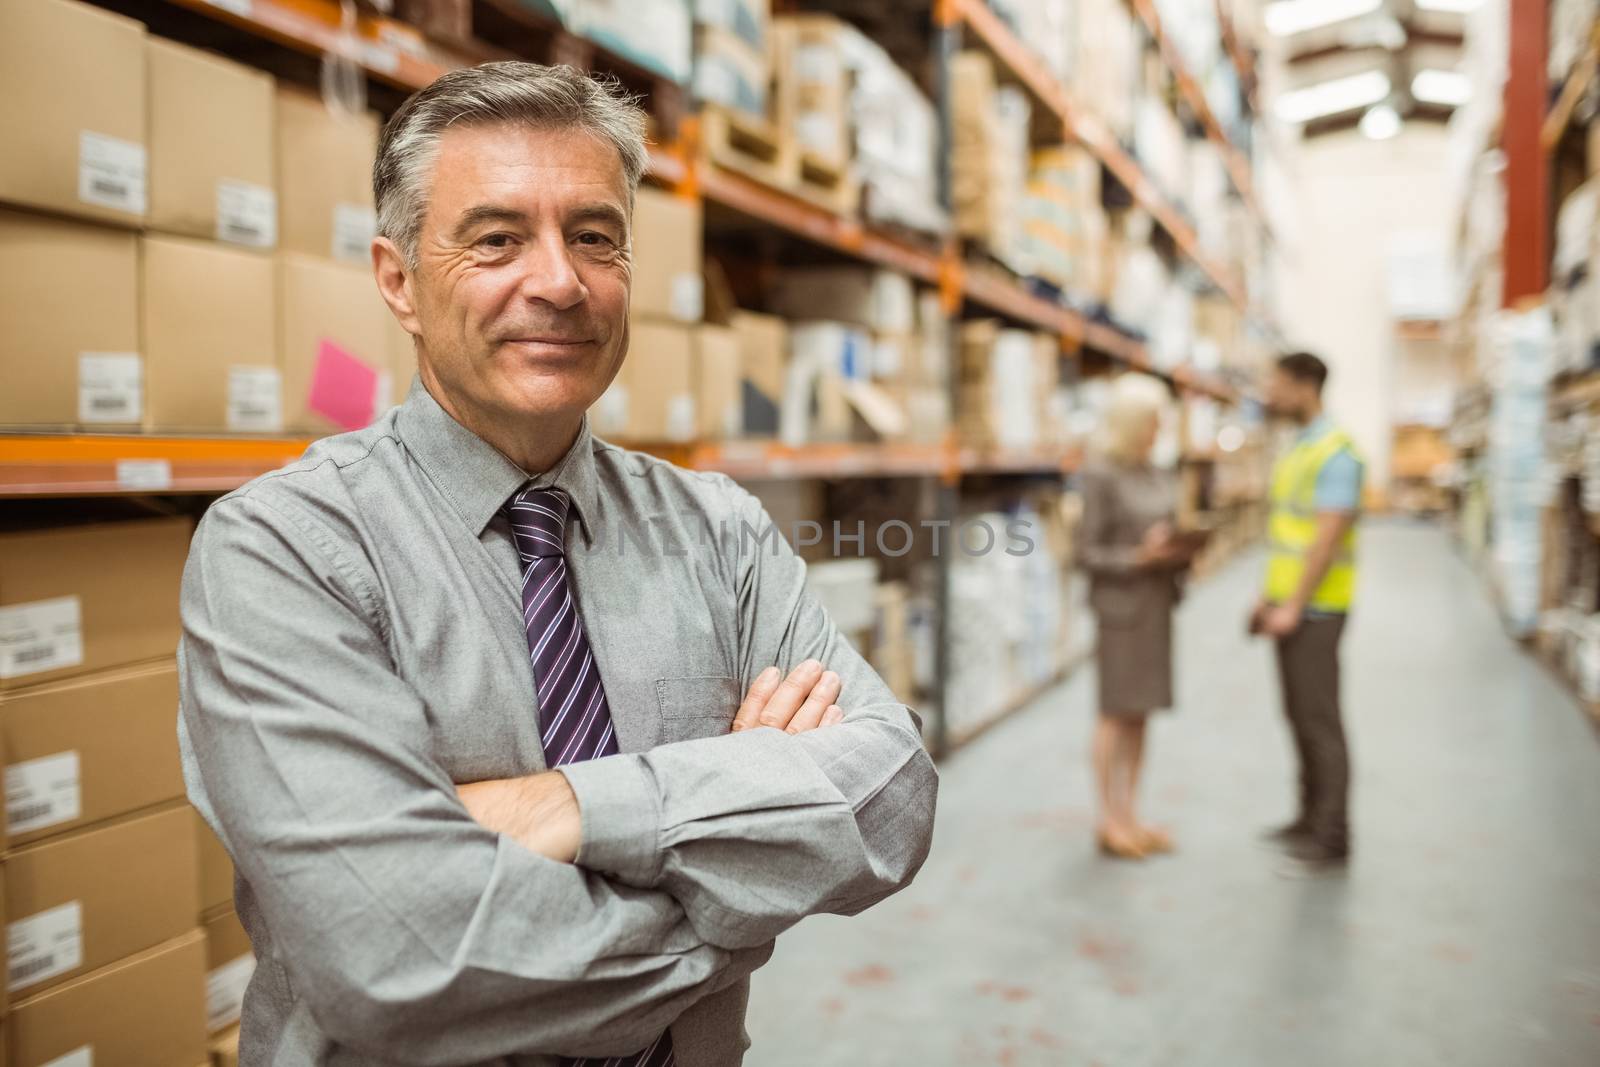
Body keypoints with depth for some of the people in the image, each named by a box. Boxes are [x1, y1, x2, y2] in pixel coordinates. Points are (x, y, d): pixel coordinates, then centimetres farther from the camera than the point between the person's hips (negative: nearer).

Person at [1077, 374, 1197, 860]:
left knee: (1139, 715, 12)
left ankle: (1130, 816, 21)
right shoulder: (1100, 475, -11)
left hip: (1157, 602, 7)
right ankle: (1110, 822, 12)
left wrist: (1180, 553, -3)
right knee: (1116, 714, 1)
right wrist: (1139, 558, -24)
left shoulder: (1157, 474, 11)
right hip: (1120, 605, -7)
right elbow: (1089, 552, -12)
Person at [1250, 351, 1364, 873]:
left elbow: (1328, 537, -21)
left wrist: (1294, 606, -21)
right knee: (1299, 715, 14)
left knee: (1320, 721, -4)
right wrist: (1269, 596, 17)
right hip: (1289, 604, 9)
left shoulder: (1337, 453, -16)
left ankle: (1331, 839, 5)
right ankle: (1311, 818, 26)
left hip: (1315, 610, -9)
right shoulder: (1297, 450, 14)